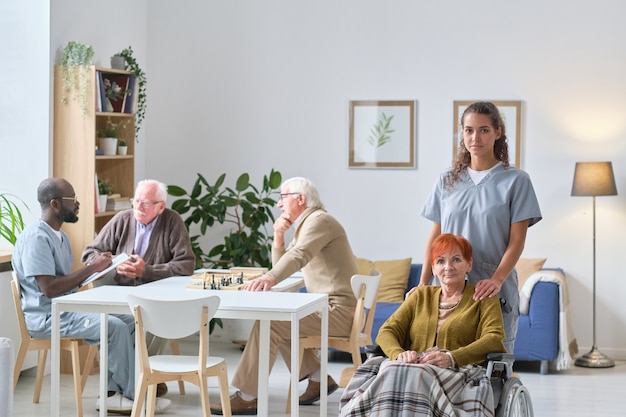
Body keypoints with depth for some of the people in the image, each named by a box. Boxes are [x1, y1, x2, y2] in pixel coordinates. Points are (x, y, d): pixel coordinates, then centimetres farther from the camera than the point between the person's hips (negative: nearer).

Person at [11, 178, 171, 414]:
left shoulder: (60, 236, 15)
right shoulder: (36, 237, -17)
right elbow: (49, 288, -25)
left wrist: (97, 268, 1)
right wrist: (91, 268, -19)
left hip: (67, 308, 10)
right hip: (46, 316, -10)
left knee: (130, 321, -3)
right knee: (115, 327, -25)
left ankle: (113, 392, -6)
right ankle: (135, 396, -10)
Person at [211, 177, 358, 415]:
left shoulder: (319, 220, -12)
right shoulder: (305, 224, 20)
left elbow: (298, 256, -32)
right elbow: (280, 265, 20)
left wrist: (269, 278, -46)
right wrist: (278, 236, 4)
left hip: (338, 310, -11)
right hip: (328, 306, 11)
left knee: (268, 325, -18)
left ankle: (247, 397, -14)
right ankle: (318, 378, 17)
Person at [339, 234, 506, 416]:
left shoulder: (483, 299, 18)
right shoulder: (421, 295, 29)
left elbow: (494, 338, -1)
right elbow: (387, 332, 17)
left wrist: (452, 357, -18)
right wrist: (399, 354, -8)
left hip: (454, 373, -3)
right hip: (411, 367, 3)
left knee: (415, 376, -39)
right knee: (392, 373, -36)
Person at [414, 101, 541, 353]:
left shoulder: (516, 181, 1)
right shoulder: (447, 182, 12)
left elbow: (517, 241, -5)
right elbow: (435, 237, 11)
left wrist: (496, 280, -19)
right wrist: (423, 284, 0)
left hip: (496, 290, -3)